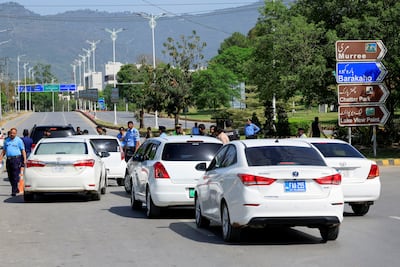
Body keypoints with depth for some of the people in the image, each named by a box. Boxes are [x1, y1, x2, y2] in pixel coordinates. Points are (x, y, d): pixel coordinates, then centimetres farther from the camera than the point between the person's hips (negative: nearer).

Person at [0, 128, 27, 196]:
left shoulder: (19, 140, 2)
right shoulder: (6, 140, 16)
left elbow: (23, 151, 0)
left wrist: (25, 159, -10)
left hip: (16, 159, -6)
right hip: (8, 159, 6)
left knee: (15, 176, -9)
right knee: (10, 176, 8)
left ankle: (14, 191, -9)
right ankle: (16, 189, 21)